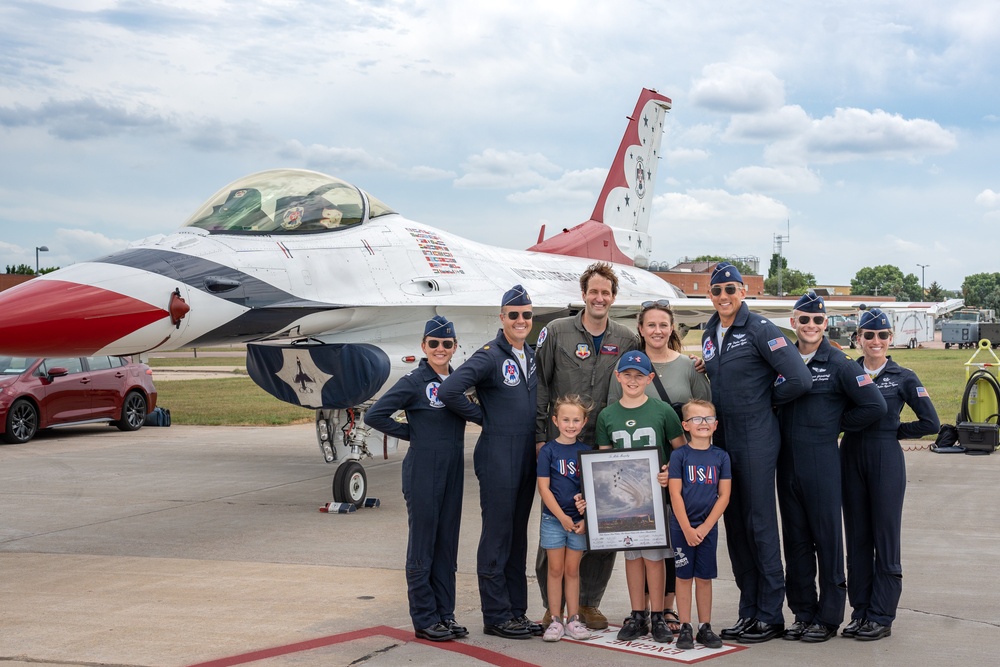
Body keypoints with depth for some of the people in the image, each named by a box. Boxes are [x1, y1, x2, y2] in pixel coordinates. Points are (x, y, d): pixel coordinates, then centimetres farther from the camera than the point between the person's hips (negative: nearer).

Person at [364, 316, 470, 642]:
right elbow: (374, 415, -12)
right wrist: (412, 433, -7)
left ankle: (445, 613, 20)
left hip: (453, 471, 6)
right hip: (423, 472, -6)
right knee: (422, 545, 2)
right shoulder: (414, 382, -8)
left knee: (447, 544, 11)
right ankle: (424, 619, 9)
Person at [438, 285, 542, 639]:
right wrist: (482, 417, -11)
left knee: (518, 537, 13)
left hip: (527, 459, 7)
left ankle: (516, 611, 21)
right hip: (498, 458, -7)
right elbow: (449, 391, -23)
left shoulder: (532, 356, 12)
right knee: (497, 537, -1)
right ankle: (495, 616, 6)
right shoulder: (489, 356, -12)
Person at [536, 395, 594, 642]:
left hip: (580, 520, 2)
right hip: (554, 518, -2)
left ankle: (573, 620, 15)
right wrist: (562, 517, -12)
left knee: (572, 569, 9)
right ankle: (555, 620, 10)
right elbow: (543, 487, -8)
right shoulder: (548, 450, -5)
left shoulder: (587, 451, 4)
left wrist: (586, 519, -5)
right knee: (556, 569, 4)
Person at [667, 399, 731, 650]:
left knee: (704, 578, 8)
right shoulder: (679, 455, -4)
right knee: (684, 576, 4)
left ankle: (705, 627, 15)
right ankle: (685, 628, 10)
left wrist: (705, 528, -8)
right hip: (682, 527, -2)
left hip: (708, 527, 2)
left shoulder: (721, 457, 2)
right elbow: (675, 494, -7)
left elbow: (724, 496, -1)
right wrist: (687, 529, -13)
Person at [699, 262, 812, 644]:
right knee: (734, 525, 10)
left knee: (760, 524, -3)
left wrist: (764, 400, -4)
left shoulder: (760, 329, -10)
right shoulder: (709, 335, 12)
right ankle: (748, 612, 19)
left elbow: (800, 380, -17)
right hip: (722, 439, 7)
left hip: (756, 439, -7)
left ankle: (771, 616, 5)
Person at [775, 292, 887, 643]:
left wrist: (837, 424, -2)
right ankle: (803, 612, 19)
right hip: (787, 460, 5)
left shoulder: (839, 363, -5)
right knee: (795, 539, 9)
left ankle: (829, 617, 10)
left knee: (827, 538, 1)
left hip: (822, 460, -5)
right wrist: (784, 429, 6)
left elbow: (875, 406, -9)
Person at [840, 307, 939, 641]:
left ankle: (881, 617, 6)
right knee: (856, 538, 8)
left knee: (885, 538, 0)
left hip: (886, 460, -3)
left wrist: (894, 431, -1)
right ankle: (860, 612, 17)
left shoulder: (903, 378, -1)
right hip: (851, 459, 4)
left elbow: (930, 422, -3)